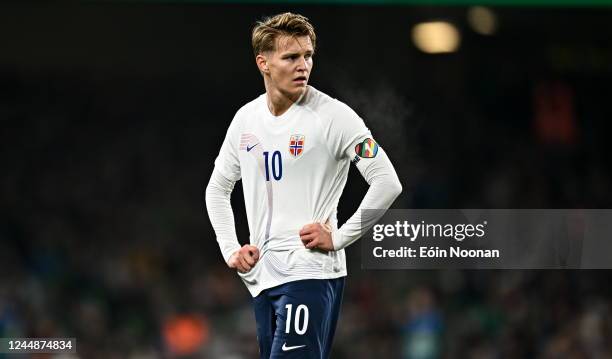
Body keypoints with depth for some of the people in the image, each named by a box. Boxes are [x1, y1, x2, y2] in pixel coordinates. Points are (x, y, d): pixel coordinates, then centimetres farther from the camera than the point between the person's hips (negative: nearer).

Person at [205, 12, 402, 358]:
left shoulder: (333, 115, -8)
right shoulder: (246, 119, 10)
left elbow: (387, 183, -11)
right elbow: (218, 189, 24)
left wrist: (339, 238, -12)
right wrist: (230, 249, 12)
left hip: (310, 274, -7)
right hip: (261, 277, 7)